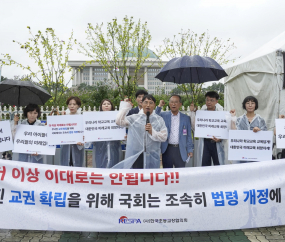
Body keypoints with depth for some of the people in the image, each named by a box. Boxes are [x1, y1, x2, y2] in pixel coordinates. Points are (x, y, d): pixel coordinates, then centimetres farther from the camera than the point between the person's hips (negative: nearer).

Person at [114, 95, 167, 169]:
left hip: (152, 156, 1)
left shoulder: (159, 120, 8)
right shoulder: (134, 118, 5)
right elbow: (119, 121, -8)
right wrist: (126, 106, 0)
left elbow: (164, 137, 2)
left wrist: (152, 132, -13)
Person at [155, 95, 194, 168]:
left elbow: (188, 135, 8)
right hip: (167, 149, 0)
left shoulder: (186, 118, 8)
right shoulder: (163, 115, 6)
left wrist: (190, 149, 3)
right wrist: (159, 106, -9)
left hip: (181, 150, 0)